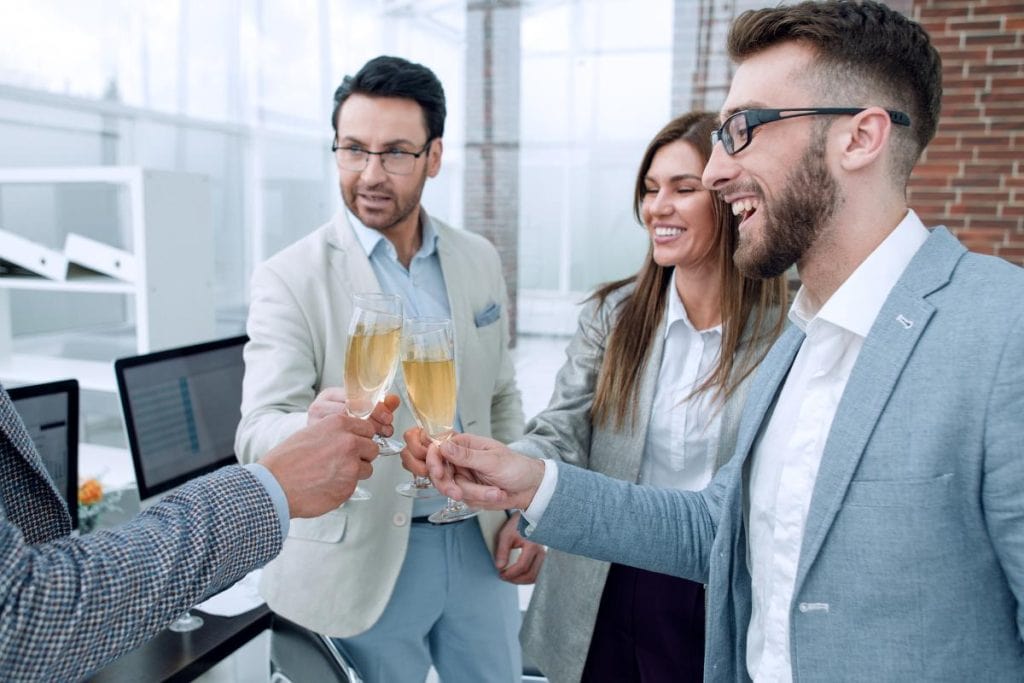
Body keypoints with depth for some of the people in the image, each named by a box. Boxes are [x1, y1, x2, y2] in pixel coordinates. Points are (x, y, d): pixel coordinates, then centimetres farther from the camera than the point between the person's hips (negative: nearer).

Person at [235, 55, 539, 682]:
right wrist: (316, 427, -40)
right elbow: (259, 433, -18)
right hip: (363, 560, -3)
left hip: (478, 543, 4)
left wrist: (520, 507, 2)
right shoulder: (291, 279, -12)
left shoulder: (479, 260, 2)